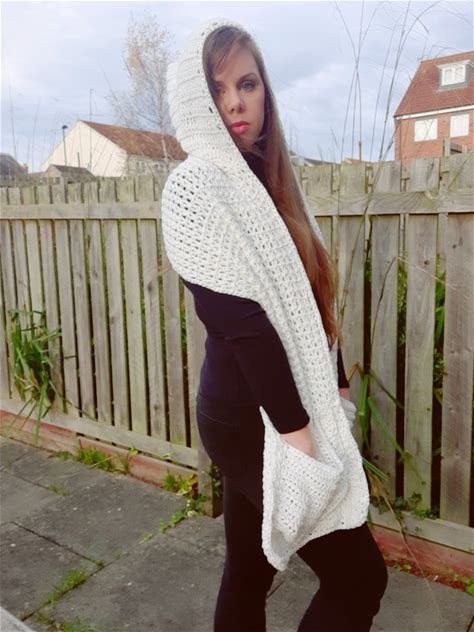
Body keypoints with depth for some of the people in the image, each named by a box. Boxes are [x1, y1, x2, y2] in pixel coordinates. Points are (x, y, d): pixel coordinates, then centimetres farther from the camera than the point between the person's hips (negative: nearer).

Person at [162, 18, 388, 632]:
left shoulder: (264, 181, 12)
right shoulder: (197, 183, -15)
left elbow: (302, 301, 12)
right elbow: (241, 321, -22)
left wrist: (337, 383, 11)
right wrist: (295, 431, -21)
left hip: (267, 414, 7)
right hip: (252, 420, -7)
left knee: (249, 569, 18)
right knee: (359, 577, 2)